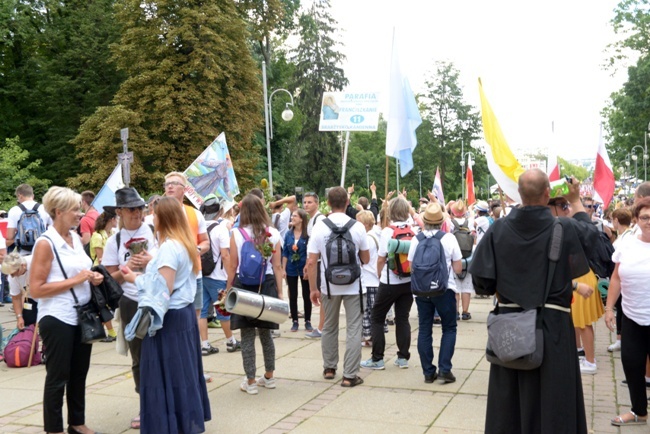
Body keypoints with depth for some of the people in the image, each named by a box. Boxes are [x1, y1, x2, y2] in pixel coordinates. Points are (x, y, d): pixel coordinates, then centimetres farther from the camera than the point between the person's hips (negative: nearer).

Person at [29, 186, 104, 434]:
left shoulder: (76, 237, 8)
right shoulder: (46, 243, -14)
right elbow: (35, 289, -18)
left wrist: (92, 278, 1)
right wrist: (75, 280, -20)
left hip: (82, 315, 7)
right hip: (57, 319, -7)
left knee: (79, 373, 17)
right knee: (58, 377, 5)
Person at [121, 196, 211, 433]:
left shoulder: (169, 247, -19)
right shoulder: (185, 243, 10)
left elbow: (164, 289, -22)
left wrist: (136, 279, -9)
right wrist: (151, 264, 14)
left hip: (169, 318, -10)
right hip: (185, 313, 10)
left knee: (167, 375, 1)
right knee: (182, 372, 17)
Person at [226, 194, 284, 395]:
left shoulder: (237, 234, -5)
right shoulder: (273, 233, 0)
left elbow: (233, 267, -4)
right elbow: (277, 266, 1)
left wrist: (228, 290, 7)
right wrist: (279, 292, 7)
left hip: (243, 285, -2)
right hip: (267, 285, 3)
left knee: (247, 335, 4)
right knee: (265, 333, 16)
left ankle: (250, 382, 10)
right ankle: (269, 377, 28)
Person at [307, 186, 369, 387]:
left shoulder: (319, 227, -7)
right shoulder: (358, 227, -7)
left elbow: (311, 262, -9)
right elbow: (366, 259, 3)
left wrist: (313, 289, 0)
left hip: (329, 286, 2)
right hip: (353, 285, -1)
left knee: (329, 327, 18)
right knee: (353, 330, 5)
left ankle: (329, 368, 32)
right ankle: (349, 375, 4)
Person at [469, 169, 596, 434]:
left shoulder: (498, 229, -8)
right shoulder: (565, 229, -12)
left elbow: (481, 281, -7)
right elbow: (592, 237, 11)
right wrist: (576, 202, 21)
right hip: (553, 326, -2)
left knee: (510, 400, 15)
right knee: (552, 403, 10)